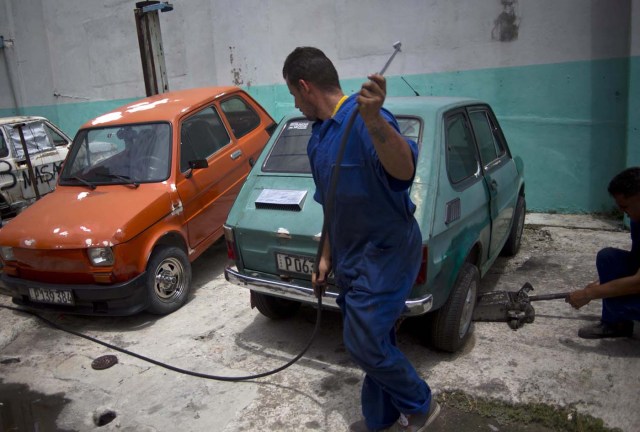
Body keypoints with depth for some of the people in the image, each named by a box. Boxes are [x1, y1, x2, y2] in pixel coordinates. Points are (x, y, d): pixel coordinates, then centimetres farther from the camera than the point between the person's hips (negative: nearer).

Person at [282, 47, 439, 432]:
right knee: (374, 341, 18)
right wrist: (327, 257, 16)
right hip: (351, 256, 9)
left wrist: (374, 118, -56)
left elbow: (404, 171, -40)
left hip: (386, 251, -9)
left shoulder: (364, 120, -21)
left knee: (365, 341, -5)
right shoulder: (319, 136, 8)